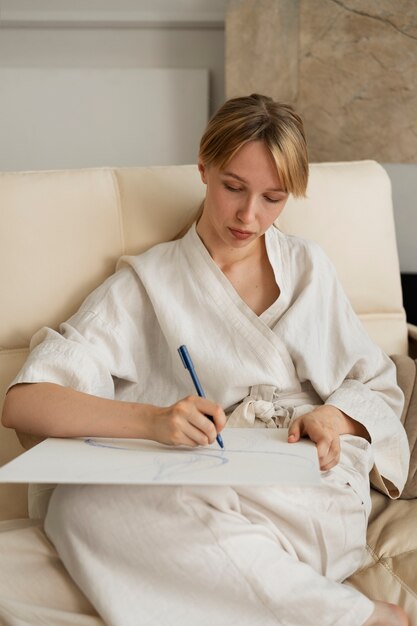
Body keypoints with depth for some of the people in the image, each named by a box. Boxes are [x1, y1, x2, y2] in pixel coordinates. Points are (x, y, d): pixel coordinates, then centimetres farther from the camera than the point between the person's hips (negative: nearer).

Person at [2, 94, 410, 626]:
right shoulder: (146, 283, 8)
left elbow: (379, 387, 18)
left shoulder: (307, 267, 17)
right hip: (205, 494, 1)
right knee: (80, 501, -32)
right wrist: (150, 419, -23)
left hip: (313, 488, 0)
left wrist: (335, 417, -7)